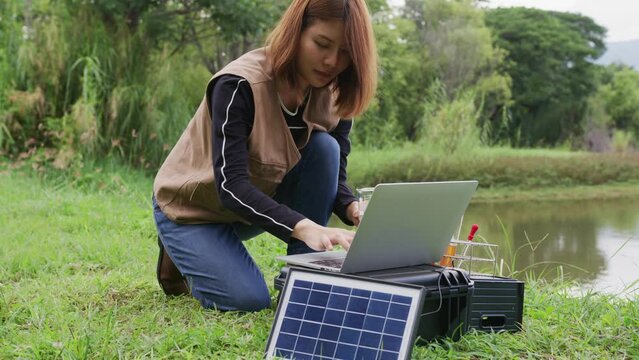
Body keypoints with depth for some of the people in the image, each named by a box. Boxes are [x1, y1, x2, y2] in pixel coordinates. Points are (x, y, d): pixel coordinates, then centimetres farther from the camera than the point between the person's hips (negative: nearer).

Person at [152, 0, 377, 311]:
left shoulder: (334, 97, -12)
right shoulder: (240, 84, -30)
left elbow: (334, 178, -8)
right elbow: (230, 184, -38)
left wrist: (352, 209, -32)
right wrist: (303, 227, -51)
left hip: (260, 198, 5)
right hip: (191, 208, -5)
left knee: (324, 148, -21)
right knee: (249, 299, -24)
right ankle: (181, 255, 7)